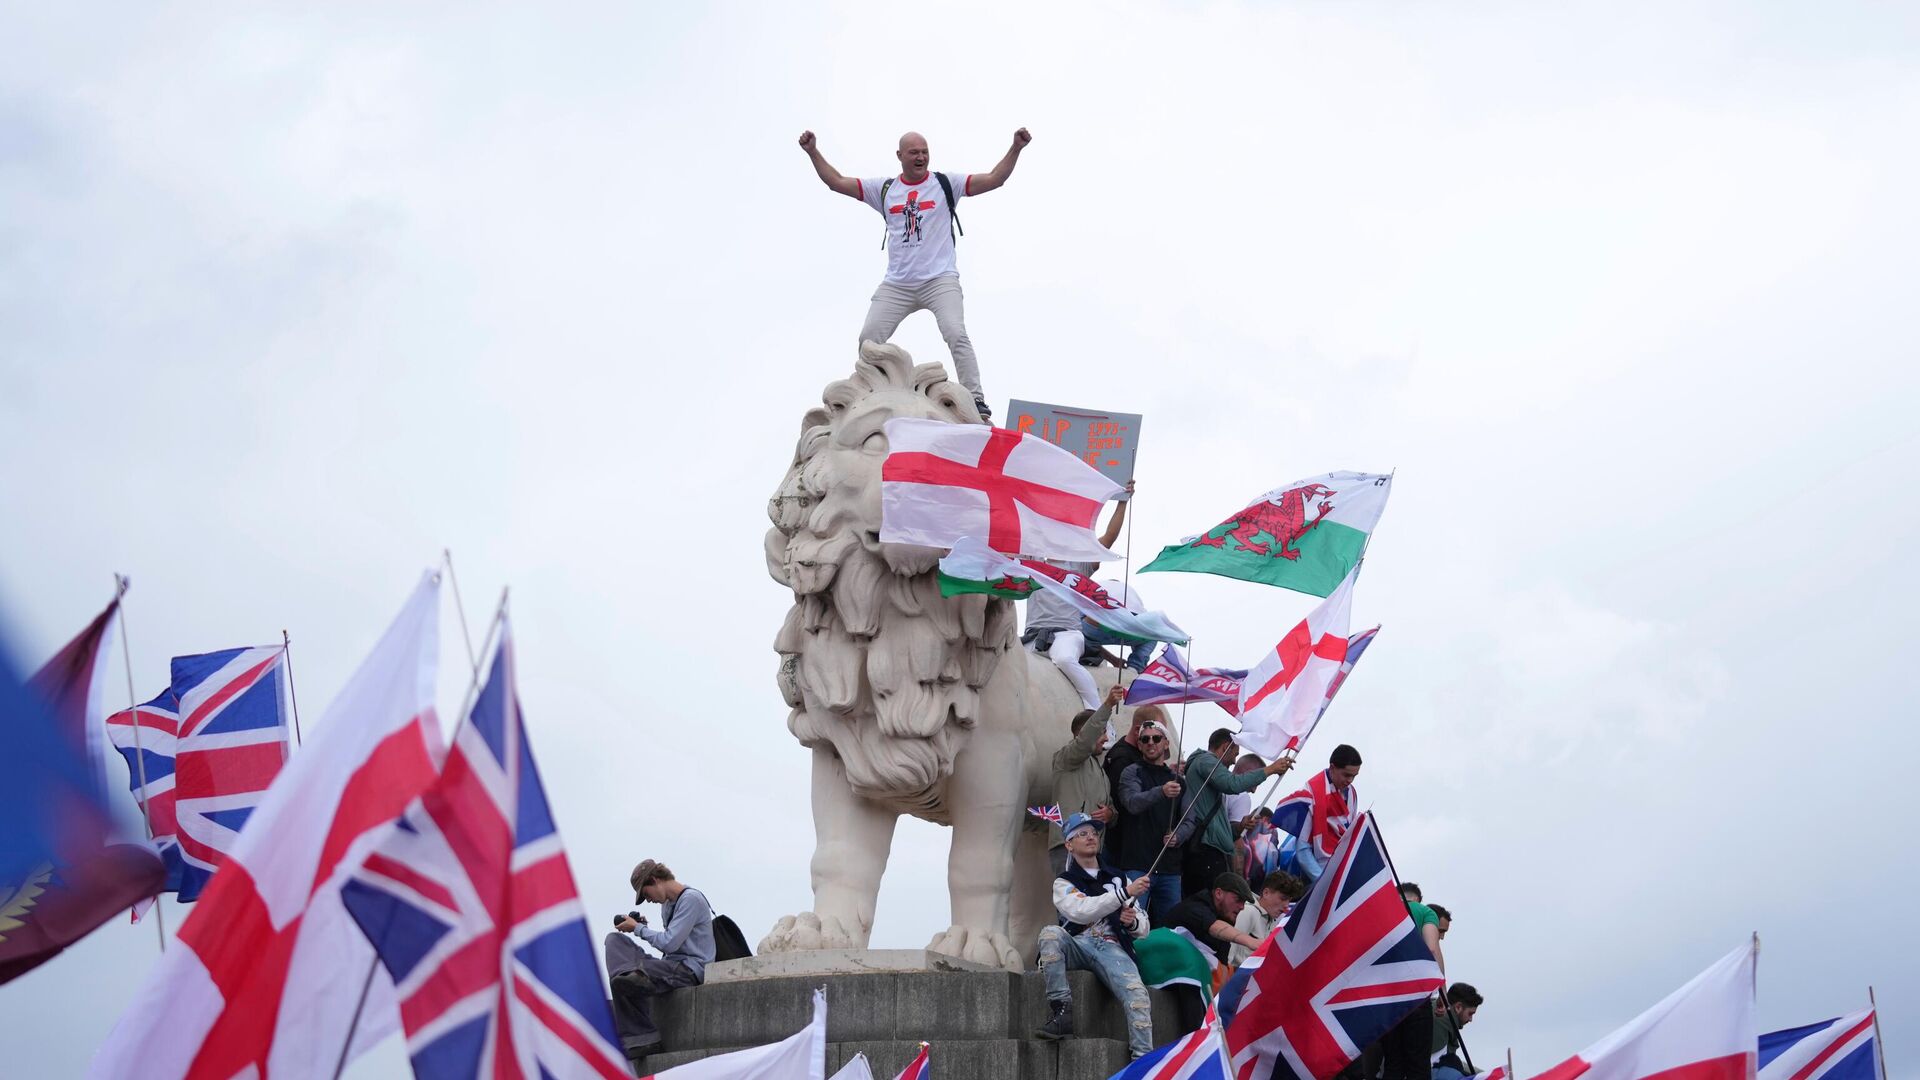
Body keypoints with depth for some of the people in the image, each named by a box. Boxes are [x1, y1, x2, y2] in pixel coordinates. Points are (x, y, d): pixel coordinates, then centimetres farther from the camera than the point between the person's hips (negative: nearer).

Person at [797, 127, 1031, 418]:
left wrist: (1016, 148, -17)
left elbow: (994, 179, -5)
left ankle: (976, 401, -19)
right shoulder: (884, 189, 10)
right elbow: (837, 182, 13)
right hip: (896, 285, 3)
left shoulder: (945, 184, 3)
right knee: (869, 339, -2)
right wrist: (813, 152, 6)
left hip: (940, 280, -3)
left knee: (956, 335, -21)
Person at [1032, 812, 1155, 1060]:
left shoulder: (1119, 879, 22)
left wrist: (1133, 922, -6)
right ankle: (1062, 1010, -31)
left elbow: (1143, 929, 20)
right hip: (1077, 945, -1)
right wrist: (1125, 894, -17)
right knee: (1050, 934, -34)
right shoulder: (1064, 883, 14)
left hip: (1112, 947, 1)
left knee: (1136, 992, -29)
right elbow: (1081, 912, -10)